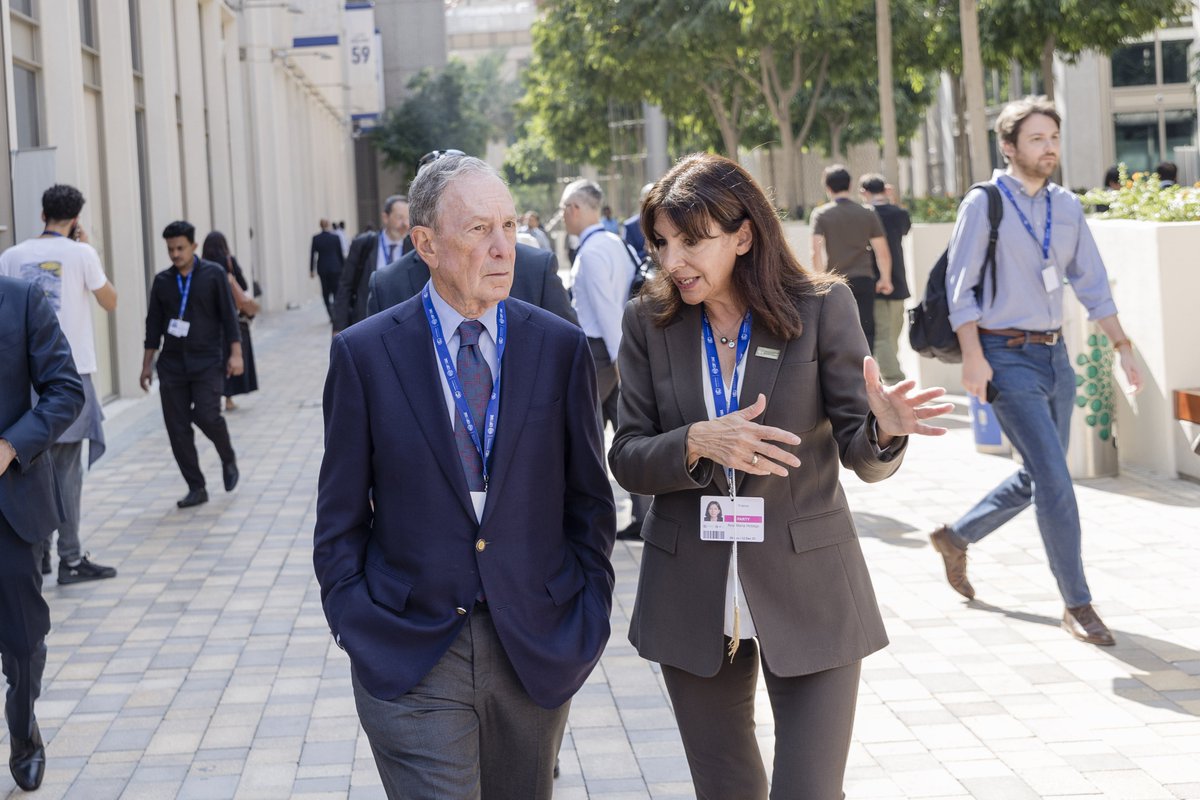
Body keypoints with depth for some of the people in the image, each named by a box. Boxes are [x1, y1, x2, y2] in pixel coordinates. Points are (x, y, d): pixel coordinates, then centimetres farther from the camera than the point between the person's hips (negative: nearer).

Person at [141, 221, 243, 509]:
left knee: (207, 415, -18)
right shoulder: (162, 281, 8)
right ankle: (196, 488, 8)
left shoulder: (213, 274, -1)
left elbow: (228, 316, -1)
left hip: (207, 362, -3)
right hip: (172, 364, 3)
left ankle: (228, 459, 13)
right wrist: (147, 365, 11)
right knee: (177, 428, -1)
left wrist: (235, 354, -8)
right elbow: (154, 325, 12)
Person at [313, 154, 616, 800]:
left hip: (536, 650, 2)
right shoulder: (364, 353, -3)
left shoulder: (560, 347, 2)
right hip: (408, 658, -2)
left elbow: (589, 498, 8)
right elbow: (341, 515, 2)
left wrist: (587, 616, 3)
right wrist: (355, 626, -3)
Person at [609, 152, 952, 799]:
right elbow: (626, 459, -2)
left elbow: (863, 458, -6)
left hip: (808, 594, -3)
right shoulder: (649, 321, 1)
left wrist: (884, 429, -29)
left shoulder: (821, 307, -6)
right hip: (692, 596, 3)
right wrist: (698, 443, -22)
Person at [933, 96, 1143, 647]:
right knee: (1054, 480, -11)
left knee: (1038, 478, 13)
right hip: (1008, 358, -7)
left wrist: (1121, 344, 7)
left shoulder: (1066, 207, 9)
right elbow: (959, 286, -9)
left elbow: (1092, 283, 13)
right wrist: (973, 357, -17)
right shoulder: (985, 205, -7)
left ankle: (955, 538, 35)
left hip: (1055, 354, 7)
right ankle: (1077, 605, -3)